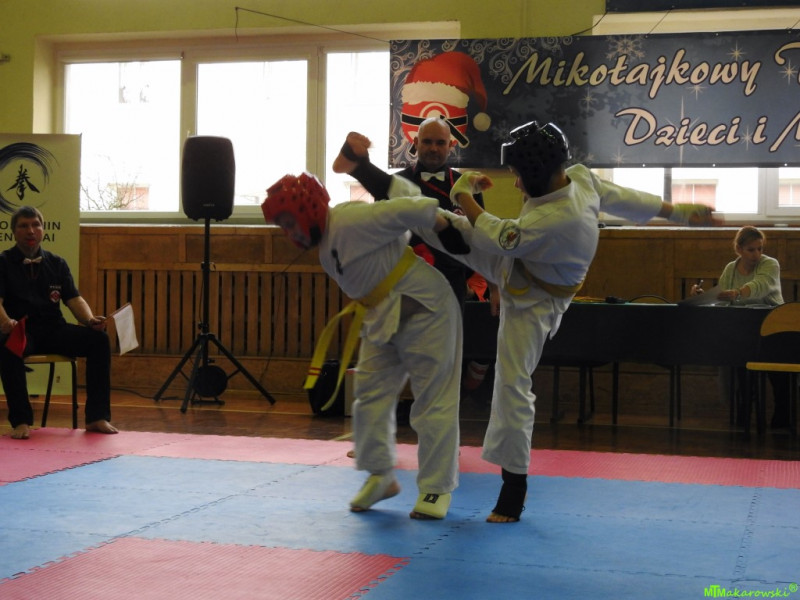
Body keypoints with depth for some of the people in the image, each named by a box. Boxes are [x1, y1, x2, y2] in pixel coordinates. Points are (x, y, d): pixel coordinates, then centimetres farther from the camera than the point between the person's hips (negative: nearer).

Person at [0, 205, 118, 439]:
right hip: (20, 331, -4)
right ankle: (21, 421, -30)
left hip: (54, 329, 4)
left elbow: (74, 299, 8)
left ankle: (97, 417, -16)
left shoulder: (57, 264, 15)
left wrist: (90, 320, -14)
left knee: (99, 339, -20)